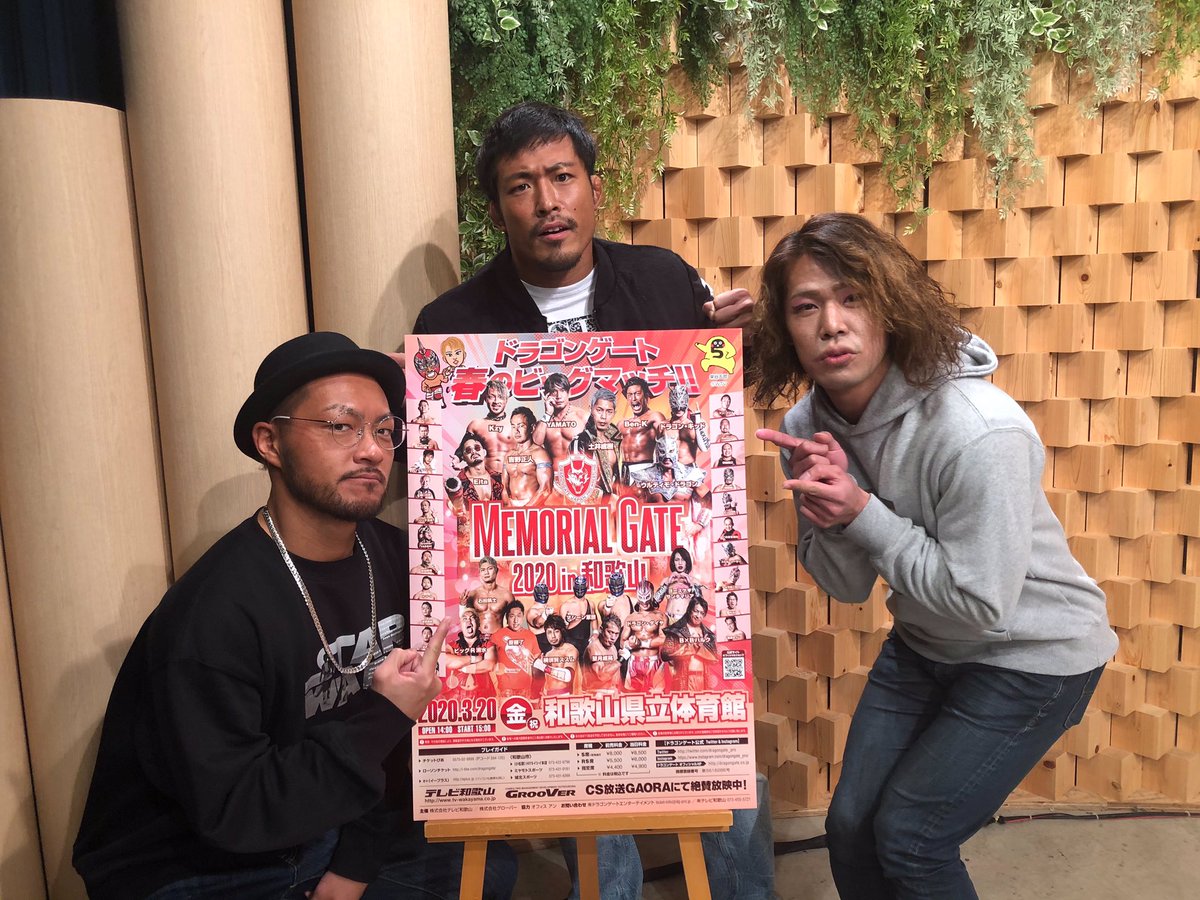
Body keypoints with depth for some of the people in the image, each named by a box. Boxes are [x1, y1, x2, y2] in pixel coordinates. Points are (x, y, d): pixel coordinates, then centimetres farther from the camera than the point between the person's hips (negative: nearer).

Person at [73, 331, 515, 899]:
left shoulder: (391, 556, -7)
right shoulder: (216, 612, -27)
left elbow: (401, 740, -2)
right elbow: (229, 811, -24)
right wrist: (385, 716, -27)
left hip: (314, 835, 6)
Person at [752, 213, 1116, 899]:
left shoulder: (978, 430, -31)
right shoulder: (809, 426, -11)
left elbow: (980, 602, -24)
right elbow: (848, 587, -4)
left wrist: (861, 512, -29)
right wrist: (827, 513, -25)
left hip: (1031, 656, -5)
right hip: (925, 645, 6)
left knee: (909, 837, -3)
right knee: (851, 825, 7)